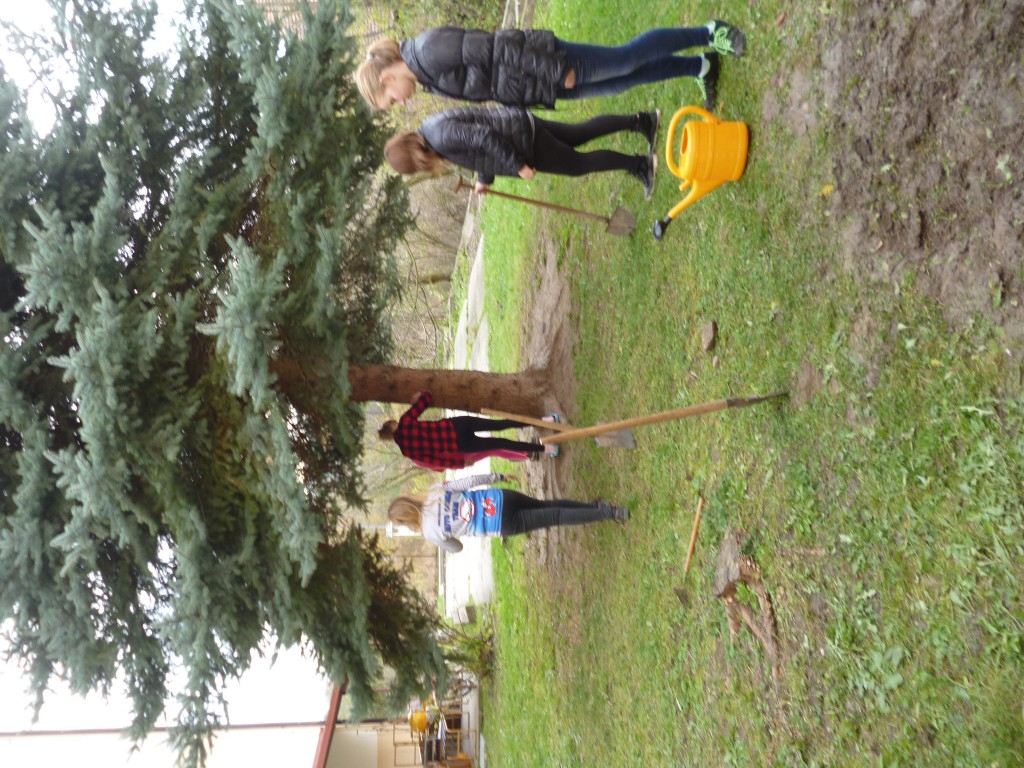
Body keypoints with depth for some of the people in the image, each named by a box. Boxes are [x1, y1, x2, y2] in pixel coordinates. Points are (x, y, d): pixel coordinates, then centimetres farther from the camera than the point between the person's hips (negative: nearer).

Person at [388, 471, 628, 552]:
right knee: (548, 505, 24)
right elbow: (470, 481, 3)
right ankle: (596, 507, 18)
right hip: (499, 498, 5)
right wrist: (499, 477, 15)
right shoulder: (435, 489, 4)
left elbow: (455, 548, 8)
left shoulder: (431, 532, -8)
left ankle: (607, 513, 2)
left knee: (555, 517, 4)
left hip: (503, 526, -5)